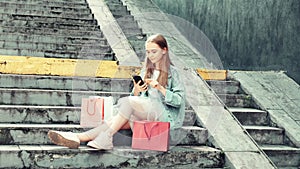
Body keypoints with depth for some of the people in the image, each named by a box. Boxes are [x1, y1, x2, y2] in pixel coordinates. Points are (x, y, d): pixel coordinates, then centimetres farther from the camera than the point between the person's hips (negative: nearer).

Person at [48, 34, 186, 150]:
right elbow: (138, 98, 14)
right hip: (146, 112, 5)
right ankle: (79, 138, -39)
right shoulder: (146, 71, 20)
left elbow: (179, 100, -5)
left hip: (165, 114, -5)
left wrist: (160, 88, -17)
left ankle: (105, 138, -34)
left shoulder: (171, 72, 3)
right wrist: (136, 91, -8)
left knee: (127, 101, -28)